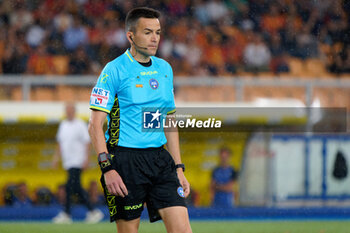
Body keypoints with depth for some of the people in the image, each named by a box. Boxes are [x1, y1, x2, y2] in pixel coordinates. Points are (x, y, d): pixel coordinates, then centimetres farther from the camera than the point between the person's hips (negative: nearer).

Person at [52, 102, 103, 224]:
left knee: (70, 186, -16)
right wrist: (56, 157, 18)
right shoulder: (63, 125, 15)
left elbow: (87, 142, -8)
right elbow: (60, 143, 24)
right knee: (77, 188, 7)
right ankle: (92, 211, 13)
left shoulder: (80, 125, -6)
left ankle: (66, 214, -15)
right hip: (68, 162, 8)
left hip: (77, 162, -8)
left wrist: (86, 158, -15)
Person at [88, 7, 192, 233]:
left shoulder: (165, 69, 13)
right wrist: (107, 167, -19)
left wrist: (179, 168, 15)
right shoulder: (114, 70, -6)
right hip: (125, 159, -5)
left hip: (160, 158, 5)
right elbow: (95, 125, -9)